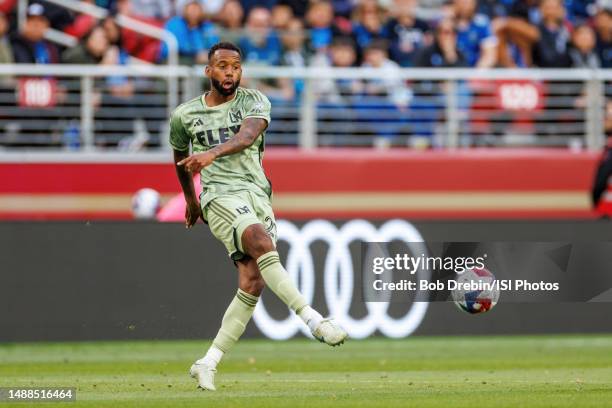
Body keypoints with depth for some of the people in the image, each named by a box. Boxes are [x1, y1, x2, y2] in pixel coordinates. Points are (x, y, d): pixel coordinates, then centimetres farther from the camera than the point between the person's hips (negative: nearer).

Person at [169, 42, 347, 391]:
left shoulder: (254, 102, 6)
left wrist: (212, 153, -33)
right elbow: (180, 158, 29)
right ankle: (313, 320, -37)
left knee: (253, 284, -8)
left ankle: (209, 364, 0)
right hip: (221, 195, -2)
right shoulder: (184, 115, 10)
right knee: (262, 241, -31)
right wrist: (191, 200, 38)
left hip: (258, 193, 2)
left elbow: (247, 135, -16)